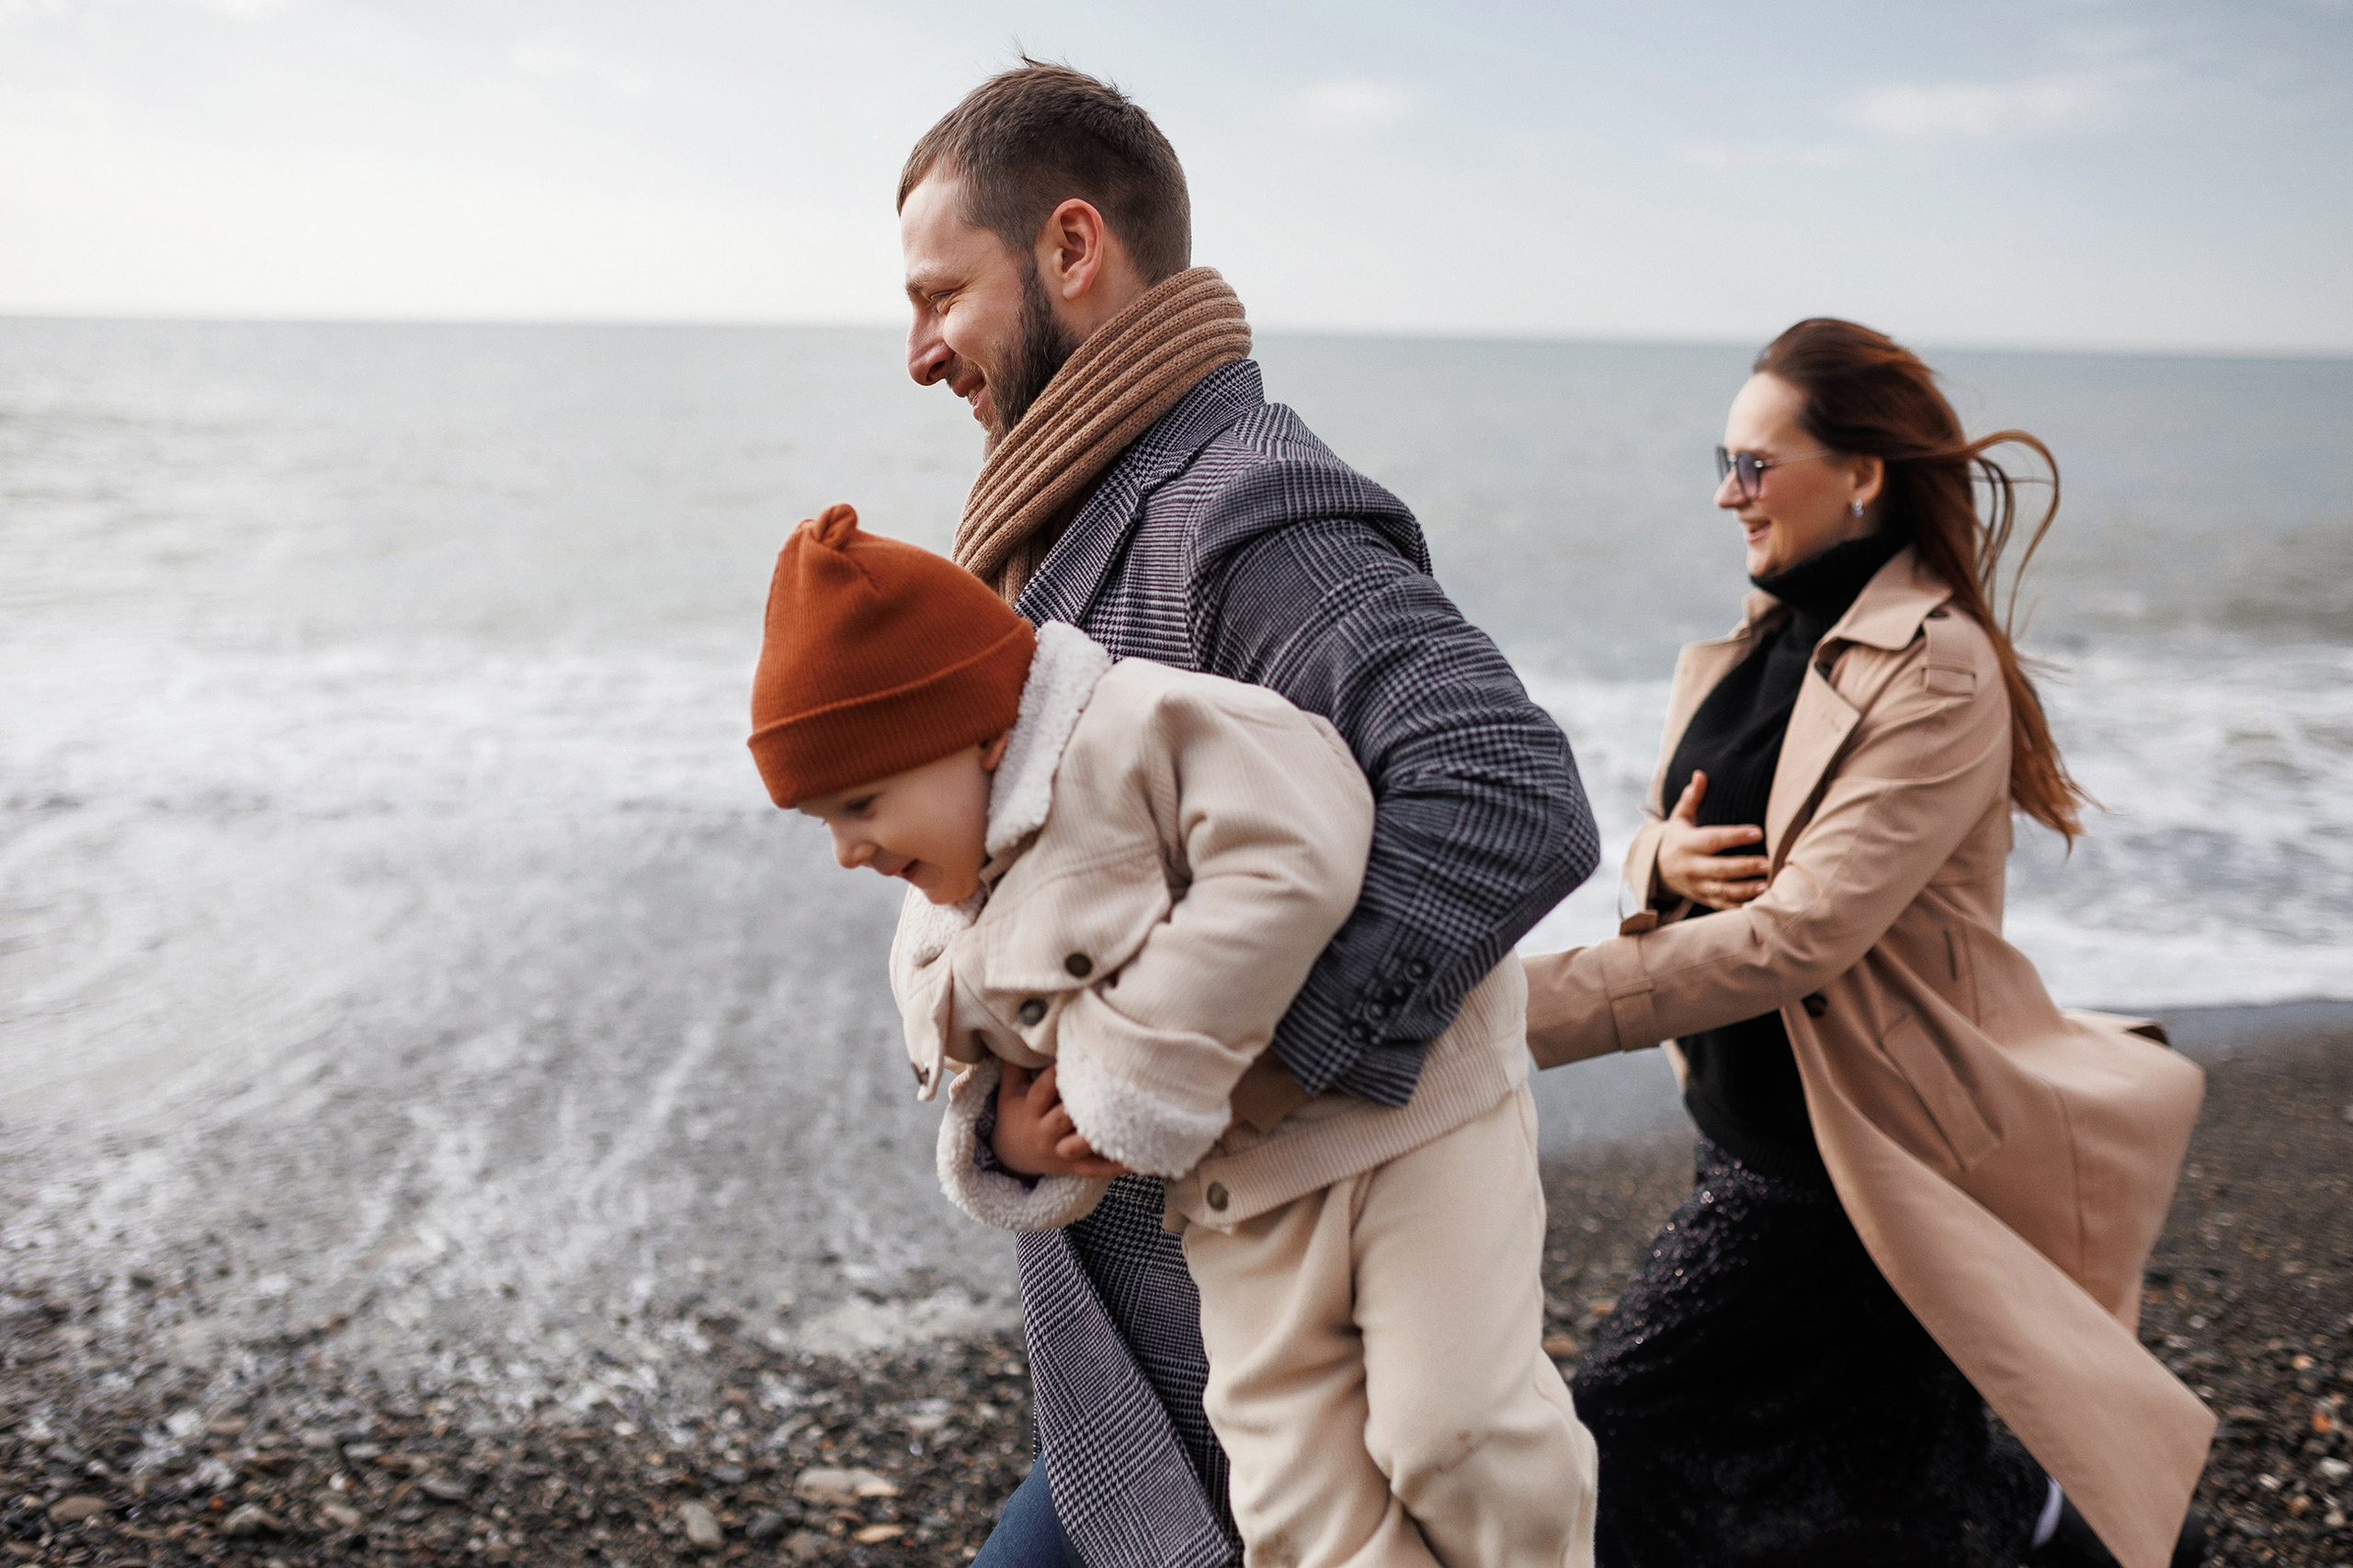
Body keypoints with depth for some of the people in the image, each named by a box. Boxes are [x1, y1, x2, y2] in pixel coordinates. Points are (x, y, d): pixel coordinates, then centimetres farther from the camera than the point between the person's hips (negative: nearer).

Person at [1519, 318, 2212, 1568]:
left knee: (1631, 1434, -4)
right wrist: (1666, 858, -11)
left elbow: (1797, 936, -27)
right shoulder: (1758, 642, 7)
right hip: (1754, 1124, 8)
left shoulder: (1938, 672, -19)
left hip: (1857, 1148, -8)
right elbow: (1660, 836, 15)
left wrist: (1528, 1005, -30)